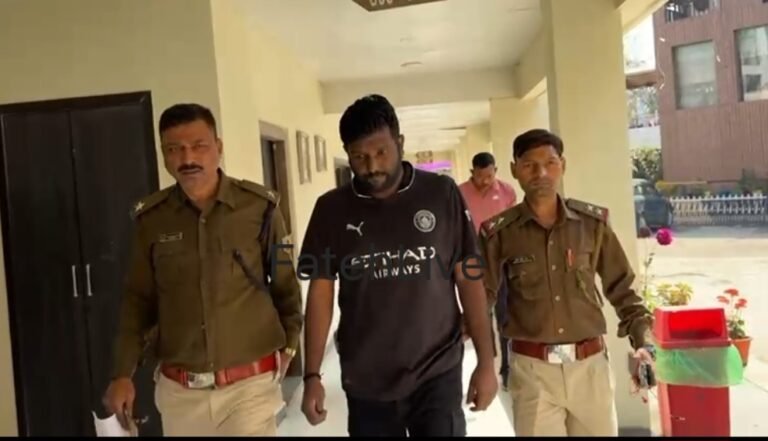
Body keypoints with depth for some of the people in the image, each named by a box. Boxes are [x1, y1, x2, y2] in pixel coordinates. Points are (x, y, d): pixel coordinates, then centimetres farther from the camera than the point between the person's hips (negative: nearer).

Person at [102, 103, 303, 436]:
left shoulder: (260, 206, -8)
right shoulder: (151, 218, -1)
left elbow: (286, 284, 3)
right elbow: (138, 299, 7)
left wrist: (287, 345, 7)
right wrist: (123, 373, 4)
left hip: (250, 385, -2)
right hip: (178, 390, 3)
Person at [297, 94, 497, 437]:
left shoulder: (442, 194, -4)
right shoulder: (331, 209, -2)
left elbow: (469, 278, -1)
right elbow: (321, 291, 2)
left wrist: (486, 360, -4)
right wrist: (312, 375, -1)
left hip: (438, 374, -1)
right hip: (366, 381, 2)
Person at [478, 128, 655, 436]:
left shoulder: (592, 222, -1)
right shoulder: (499, 233, -6)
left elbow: (621, 286, 8)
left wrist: (640, 341, 4)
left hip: (590, 363, 2)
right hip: (531, 368, -2)